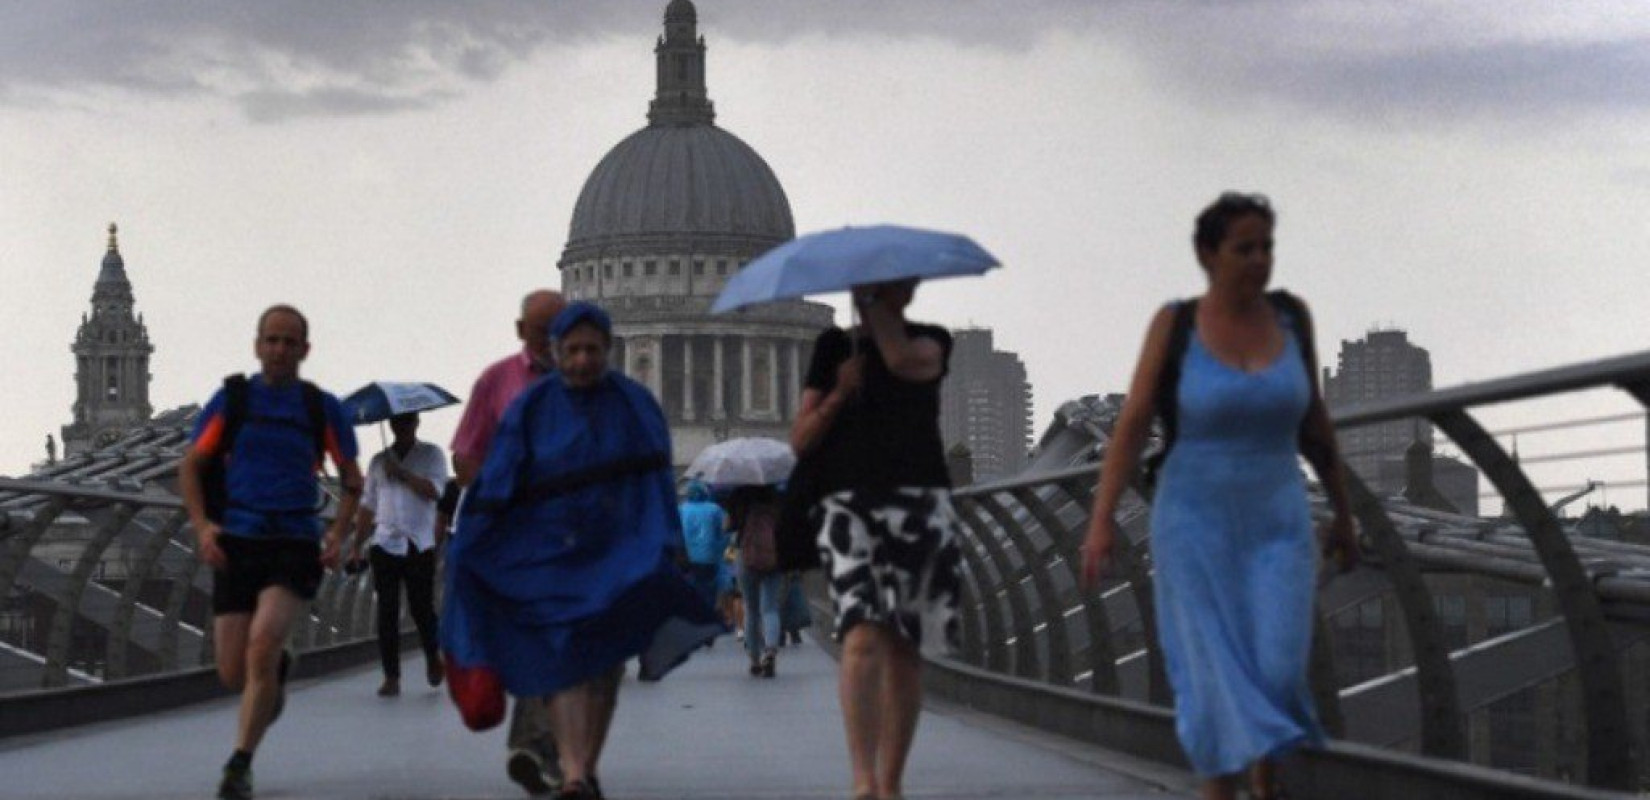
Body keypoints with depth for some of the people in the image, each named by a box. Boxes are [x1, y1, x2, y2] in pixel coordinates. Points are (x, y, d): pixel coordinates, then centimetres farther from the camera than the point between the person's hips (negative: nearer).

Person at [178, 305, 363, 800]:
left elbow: (352, 480, 15)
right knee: (233, 675, -1)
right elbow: (190, 466, 9)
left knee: (263, 641, -25)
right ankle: (278, 670, 38)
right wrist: (202, 526, -6)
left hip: (295, 547, -1)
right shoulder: (233, 398, 5)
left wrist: (337, 534, -2)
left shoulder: (322, 407, 6)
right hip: (236, 545, 1)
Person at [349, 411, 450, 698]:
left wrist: (401, 474, -14)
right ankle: (391, 677, 0)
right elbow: (367, 506, 18)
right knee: (387, 612, -3)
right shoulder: (379, 461, 15)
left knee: (421, 608, -3)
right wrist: (357, 545, 12)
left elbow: (434, 490, -9)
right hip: (385, 543, 3)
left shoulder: (431, 455, 6)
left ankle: (433, 657, 25)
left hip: (420, 545, -3)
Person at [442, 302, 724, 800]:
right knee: (562, 659, -15)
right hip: (548, 551, -1)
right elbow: (497, 485, 0)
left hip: (616, 553, 1)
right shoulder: (530, 409, 3)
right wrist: (468, 552, -6)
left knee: (605, 666, 3)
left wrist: (664, 550, -6)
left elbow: (657, 483, 4)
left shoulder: (635, 406, 5)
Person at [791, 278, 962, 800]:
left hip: (918, 506, 1)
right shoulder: (836, 348, 15)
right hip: (848, 504, -1)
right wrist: (839, 394, -4)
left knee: (904, 649, 1)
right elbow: (800, 440, 11)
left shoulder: (930, 342, 12)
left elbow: (903, 361, -14)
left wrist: (874, 303, -3)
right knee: (863, 637, -19)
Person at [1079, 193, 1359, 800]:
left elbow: (1313, 419, 10)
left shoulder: (1290, 316, 1)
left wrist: (1342, 511, 15)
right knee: (1216, 680, -7)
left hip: (1274, 526, 2)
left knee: (1276, 675, -8)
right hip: (1195, 526, -2)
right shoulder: (1175, 323, -7)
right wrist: (1102, 519, -16)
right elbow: (1132, 422, -9)